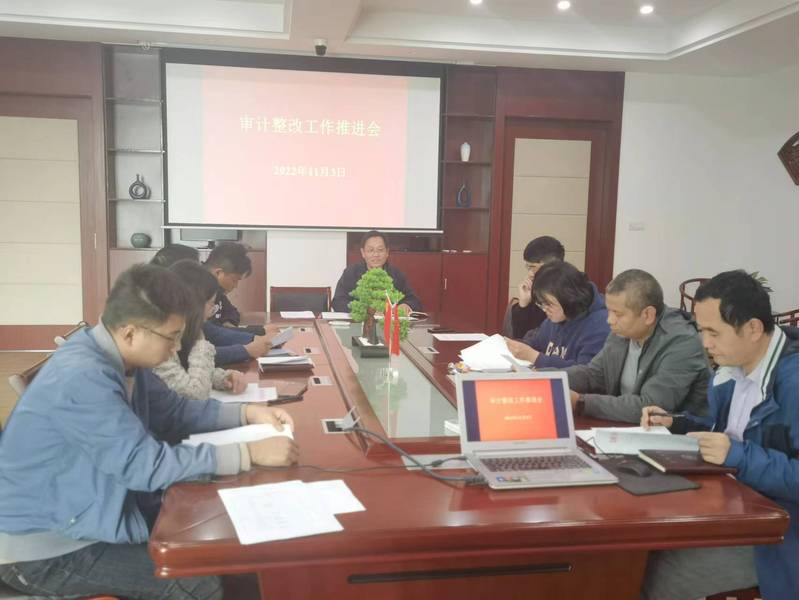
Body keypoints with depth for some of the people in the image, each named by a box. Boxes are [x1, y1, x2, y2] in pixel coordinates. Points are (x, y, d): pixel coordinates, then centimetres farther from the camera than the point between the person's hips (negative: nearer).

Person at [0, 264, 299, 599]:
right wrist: (251, 452, -27)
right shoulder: (81, 377, -30)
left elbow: (173, 412, 11)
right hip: (44, 545, -9)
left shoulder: (119, 357, -1)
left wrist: (247, 413, -2)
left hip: (78, 517, 9)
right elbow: (147, 466, -29)